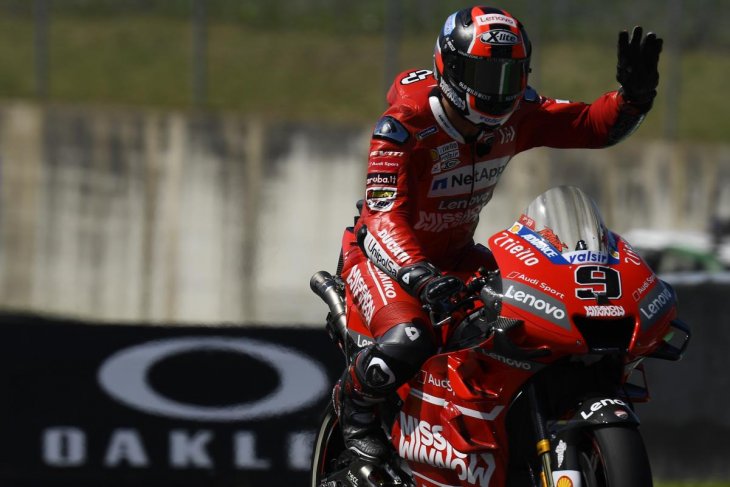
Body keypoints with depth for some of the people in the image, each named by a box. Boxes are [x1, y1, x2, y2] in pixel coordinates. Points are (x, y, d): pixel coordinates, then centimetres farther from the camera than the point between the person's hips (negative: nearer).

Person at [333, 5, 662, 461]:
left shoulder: (516, 116, -9)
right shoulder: (405, 125, -28)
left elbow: (594, 124, -8)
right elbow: (384, 213, -36)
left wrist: (636, 94, -31)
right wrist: (418, 274, -54)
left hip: (457, 254, 7)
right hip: (385, 253, -7)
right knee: (408, 343, -36)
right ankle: (355, 401, -1)